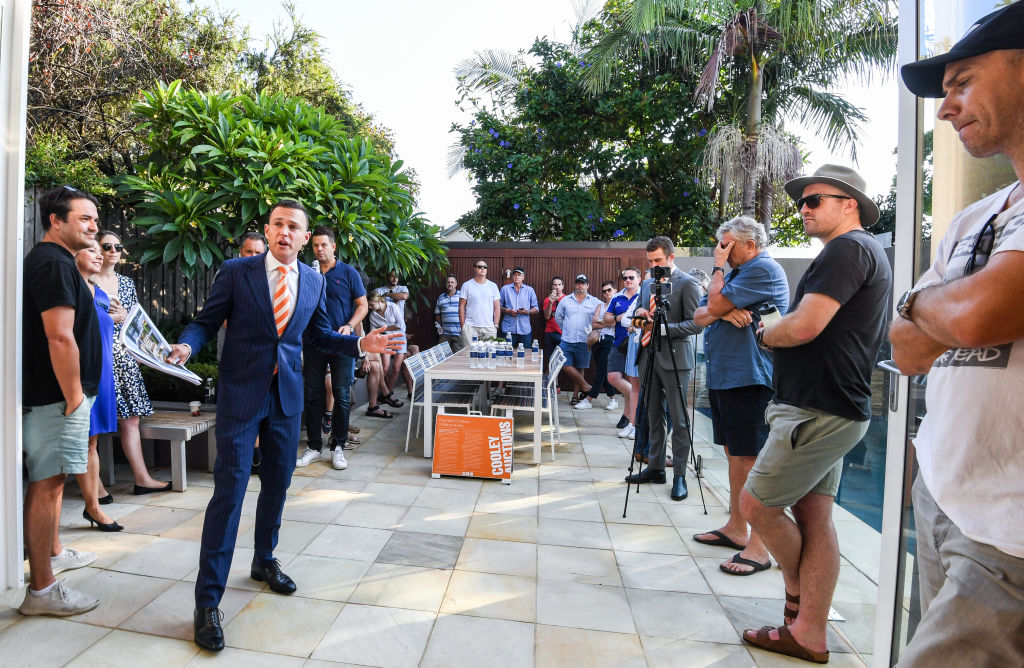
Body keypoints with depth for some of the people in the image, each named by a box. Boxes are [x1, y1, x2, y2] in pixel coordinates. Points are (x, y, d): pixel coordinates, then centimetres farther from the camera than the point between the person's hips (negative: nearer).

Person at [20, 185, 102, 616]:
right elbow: (60, 337, -25)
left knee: (50, 480, 21)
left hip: (53, 394, 11)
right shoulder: (54, 264, -17)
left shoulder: (49, 261, 16)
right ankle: (41, 589, 5)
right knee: (47, 484, -4)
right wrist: (73, 396, -17)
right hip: (57, 397, -11)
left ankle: (53, 553, 38)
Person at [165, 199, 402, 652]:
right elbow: (207, 321, -2)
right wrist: (186, 345, -23)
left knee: (277, 483, 16)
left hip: (287, 395, 4)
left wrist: (360, 344, 0)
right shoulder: (236, 272, -6)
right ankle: (207, 600, 6)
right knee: (230, 488, -6)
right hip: (241, 393, -4)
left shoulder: (314, 281, 5)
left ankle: (264, 561, 40)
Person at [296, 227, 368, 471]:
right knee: (313, 395, 6)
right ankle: (313, 446, 18)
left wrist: (349, 326, -14)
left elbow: (362, 305, 2)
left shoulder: (348, 272, 3)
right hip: (313, 342, 3)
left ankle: (338, 447, 12)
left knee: (342, 396, 1)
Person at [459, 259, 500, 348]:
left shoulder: (493, 286, 11)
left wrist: (495, 326, 1)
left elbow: (497, 308, 9)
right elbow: (462, 307, 4)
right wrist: (462, 326, -2)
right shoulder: (467, 285, 6)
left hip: (489, 327, 2)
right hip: (470, 327, -1)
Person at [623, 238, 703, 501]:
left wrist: (663, 329, -21)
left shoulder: (688, 283, -7)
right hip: (649, 357, 7)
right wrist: (639, 313, 0)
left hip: (675, 359, -7)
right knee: (653, 417, 13)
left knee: (678, 419, -1)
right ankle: (655, 467, 23)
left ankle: (679, 475, 8)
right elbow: (638, 315, 23)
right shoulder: (647, 284, 15)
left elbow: (696, 324, -13)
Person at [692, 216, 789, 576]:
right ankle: (735, 528, 28)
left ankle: (758, 548, 0)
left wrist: (718, 267, -2)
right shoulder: (735, 273, 20)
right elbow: (700, 315, 12)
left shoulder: (763, 269, -10)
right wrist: (724, 312, -9)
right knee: (734, 455, 16)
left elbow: (715, 304, -17)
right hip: (723, 377, 10)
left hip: (748, 379, -10)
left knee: (748, 459, -8)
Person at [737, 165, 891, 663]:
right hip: (828, 407, 10)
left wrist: (766, 334, -3)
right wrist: (778, 333, 7)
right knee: (813, 518, 11)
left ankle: (797, 592, 22)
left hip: (819, 412, -10)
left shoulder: (848, 248, -12)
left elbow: (804, 326, -23)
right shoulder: (864, 252, 22)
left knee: (756, 504, -2)